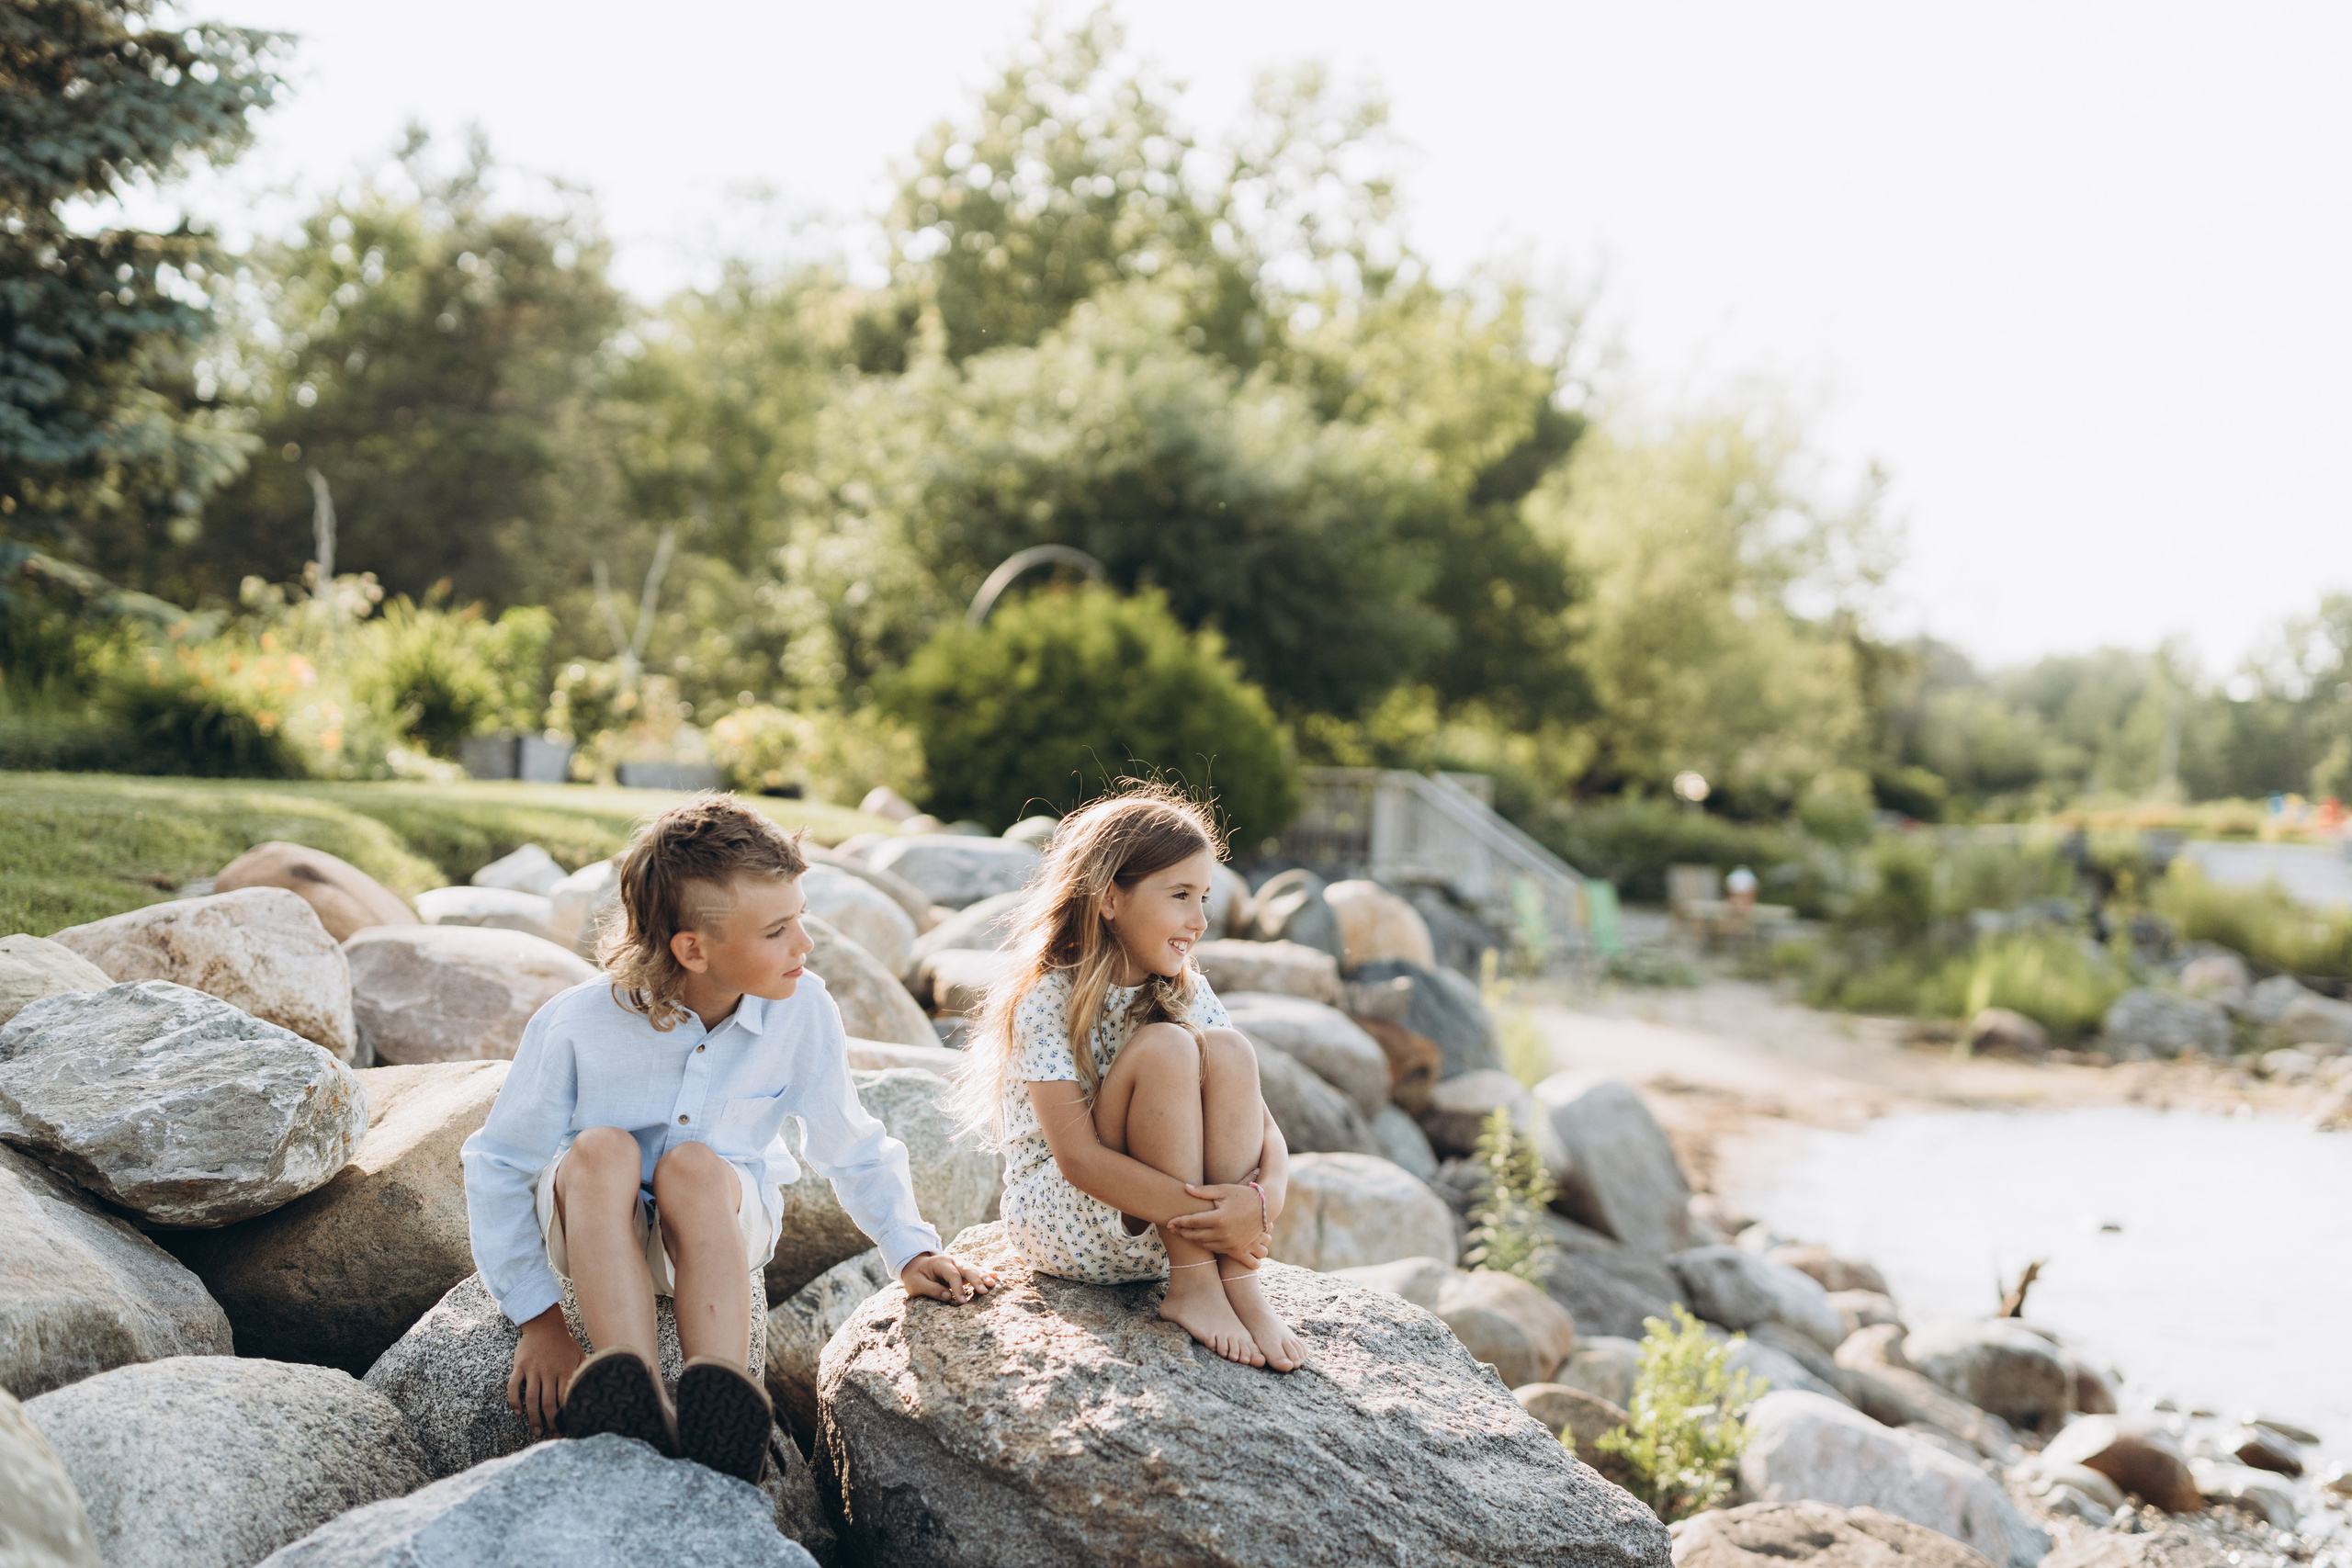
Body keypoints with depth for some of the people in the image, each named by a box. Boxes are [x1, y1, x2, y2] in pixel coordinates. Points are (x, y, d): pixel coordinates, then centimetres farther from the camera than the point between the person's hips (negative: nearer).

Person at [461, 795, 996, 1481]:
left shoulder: (803, 1013, -17)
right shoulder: (575, 1026, -22)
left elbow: (850, 1147, 2)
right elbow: (496, 1166, -11)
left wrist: (911, 1249, -4)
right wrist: (538, 1319, -13)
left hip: (719, 1222, 1)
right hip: (592, 1224, -1)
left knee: (693, 1165, -34)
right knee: (602, 1149, -35)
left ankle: (719, 1416, -50)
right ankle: (640, 1407, -49)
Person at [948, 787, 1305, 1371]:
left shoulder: (1188, 993, 2)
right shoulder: (1047, 1002, -16)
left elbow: (1263, 1126, -4)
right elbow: (1079, 1159, -24)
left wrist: (1266, 1195, -27)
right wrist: (1209, 1218, -31)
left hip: (1167, 1225, 5)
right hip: (1058, 1222, -5)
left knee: (1226, 1050, -21)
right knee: (1164, 1047, -27)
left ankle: (1239, 1285, -24)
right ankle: (1191, 1285, -22)